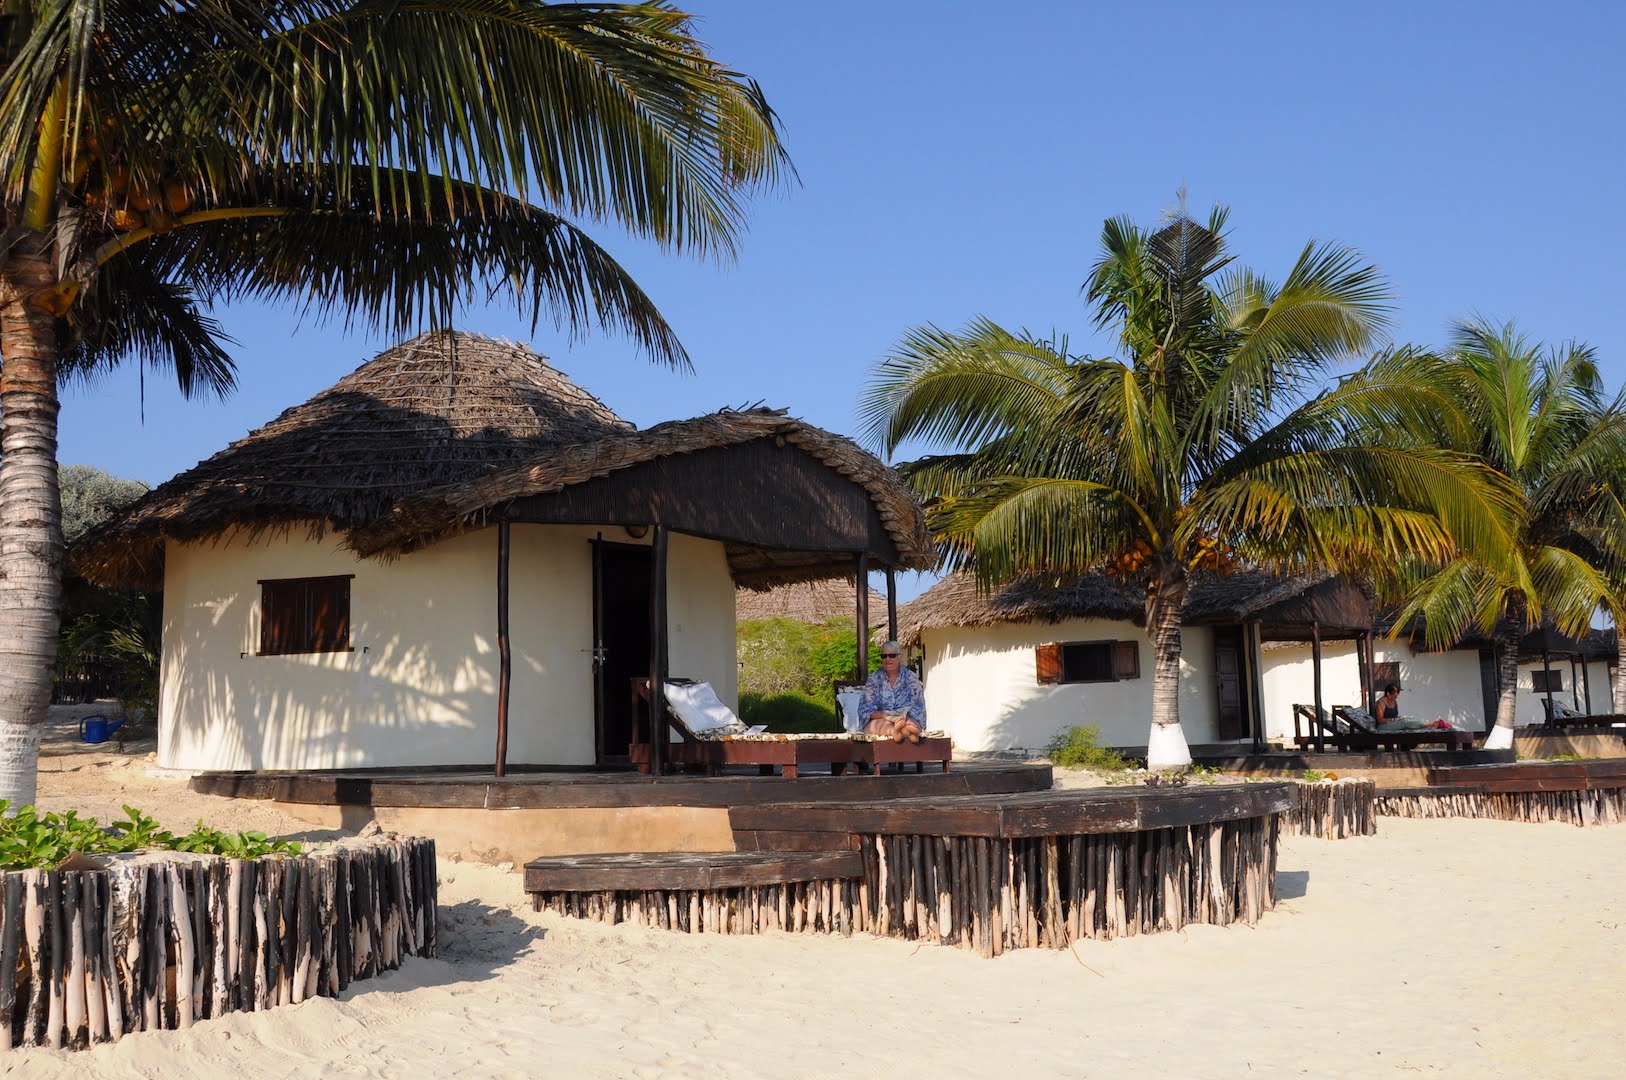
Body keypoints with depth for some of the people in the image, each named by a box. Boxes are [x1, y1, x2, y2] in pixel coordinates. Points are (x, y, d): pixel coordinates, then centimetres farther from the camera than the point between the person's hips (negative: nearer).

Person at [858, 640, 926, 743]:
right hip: (880, 720, 0)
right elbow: (865, 708, 0)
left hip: (906, 719, 0)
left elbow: (918, 707, 0)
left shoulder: (911, 678, 7)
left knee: (909, 723, -35)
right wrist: (885, 716, -19)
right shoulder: (874, 679, 8)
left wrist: (903, 716, -21)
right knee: (882, 724, -36)